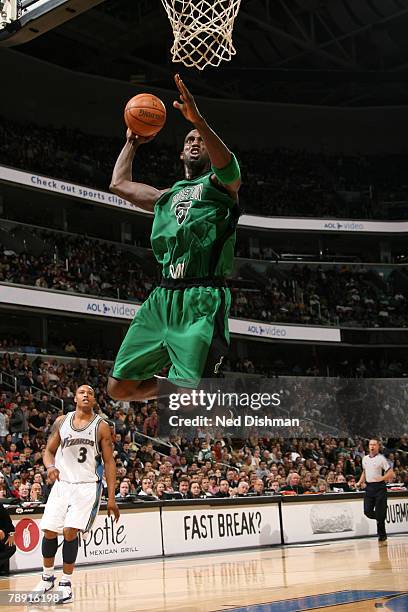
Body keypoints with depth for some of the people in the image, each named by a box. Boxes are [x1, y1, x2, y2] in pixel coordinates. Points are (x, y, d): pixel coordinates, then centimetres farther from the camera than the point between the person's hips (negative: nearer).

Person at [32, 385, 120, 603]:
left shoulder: (101, 426, -2)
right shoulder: (62, 421, 5)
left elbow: (109, 463, -1)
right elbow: (49, 450, 11)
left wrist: (111, 498, -6)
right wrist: (50, 466, -14)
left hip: (87, 486, -3)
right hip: (62, 483, 3)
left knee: (70, 532, -14)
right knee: (49, 531, 3)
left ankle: (66, 583, 3)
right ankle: (47, 577, 27)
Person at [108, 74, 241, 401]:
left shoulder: (220, 184, 11)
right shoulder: (166, 196, 30)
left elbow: (227, 166, -15)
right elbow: (119, 183, 41)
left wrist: (199, 120, -27)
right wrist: (132, 142, 43)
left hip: (202, 299, -7)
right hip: (163, 297, 7)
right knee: (120, 387, 4)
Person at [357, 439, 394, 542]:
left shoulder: (381, 459, -7)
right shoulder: (365, 459, 11)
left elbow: (391, 473, -9)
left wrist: (381, 478, -24)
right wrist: (360, 482, 13)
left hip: (379, 487, -5)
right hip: (369, 487, 5)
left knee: (380, 512, -3)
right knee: (367, 511, 0)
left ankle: (382, 535, 10)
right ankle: (380, 520, 27)